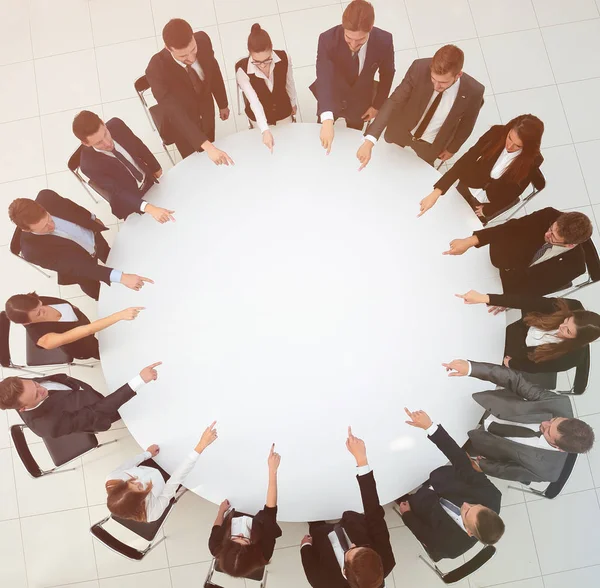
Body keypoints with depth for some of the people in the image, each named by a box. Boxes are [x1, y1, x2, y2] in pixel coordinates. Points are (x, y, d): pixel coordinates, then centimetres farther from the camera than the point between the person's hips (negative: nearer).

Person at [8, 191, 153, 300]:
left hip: (94, 237, 4)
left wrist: (92, 217, 11)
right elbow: (74, 266, -44)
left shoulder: (46, 198, -32)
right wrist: (121, 277, -53)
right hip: (81, 264, -4)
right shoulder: (32, 249, -41)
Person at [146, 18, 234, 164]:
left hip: (207, 111, 4)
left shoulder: (203, 39, -26)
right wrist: (207, 146, -55)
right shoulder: (156, 70, -39)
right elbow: (175, 113, -43)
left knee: (211, 163, 26)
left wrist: (223, 104, 9)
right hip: (182, 123, -4)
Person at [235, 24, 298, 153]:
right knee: (264, 148, 24)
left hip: (283, 111, 2)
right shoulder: (242, 69, -34)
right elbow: (254, 102, -39)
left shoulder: (284, 58, -28)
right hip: (258, 117, -2)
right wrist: (265, 130, -51)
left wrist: (293, 103, 10)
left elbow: (289, 82, -8)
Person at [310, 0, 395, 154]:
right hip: (331, 98, -1)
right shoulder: (328, 39, -35)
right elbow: (324, 79, -47)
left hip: (360, 101, 1)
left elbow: (387, 74, -8)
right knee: (321, 139, 24)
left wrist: (377, 105, -2)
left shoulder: (384, 41, -28)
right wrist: (327, 119, -62)